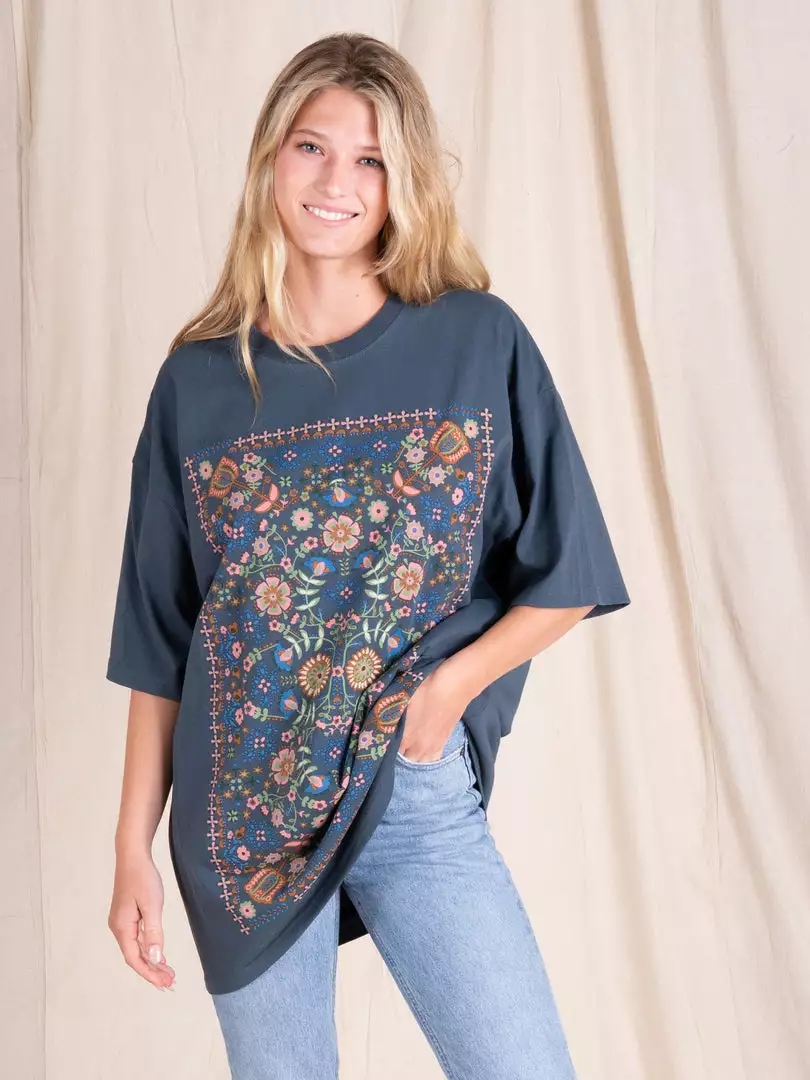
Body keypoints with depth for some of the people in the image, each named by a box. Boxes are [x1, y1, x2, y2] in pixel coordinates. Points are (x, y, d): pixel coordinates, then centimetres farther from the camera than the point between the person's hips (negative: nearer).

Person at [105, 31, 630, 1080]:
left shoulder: (481, 343, -2)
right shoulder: (199, 378, 2)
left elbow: (566, 576, 2)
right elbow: (158, 638, 5)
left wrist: (453, 681, -13)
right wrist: (133, 847, 3)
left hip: (422, 800, -1)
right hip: (239, 813, 1)